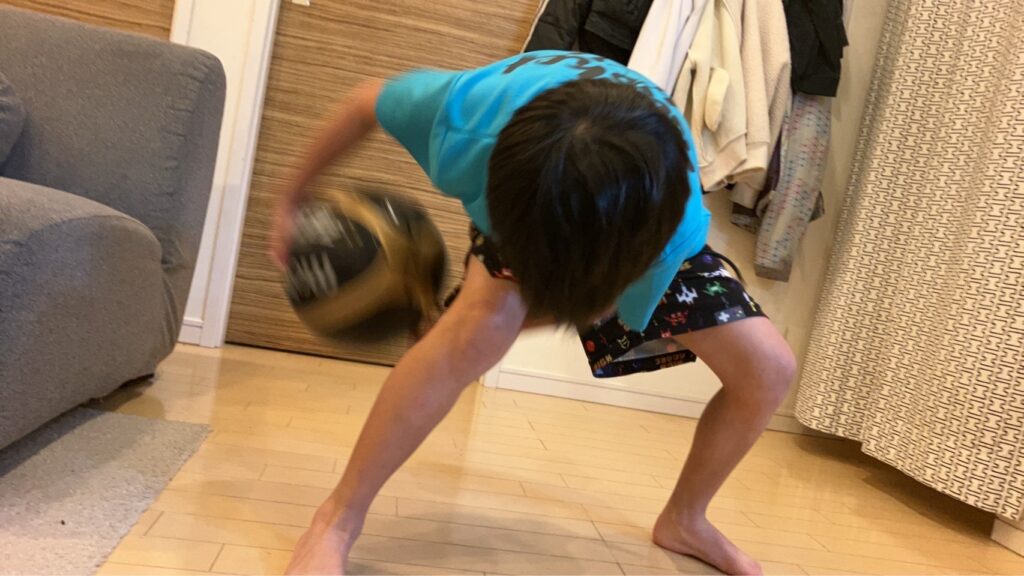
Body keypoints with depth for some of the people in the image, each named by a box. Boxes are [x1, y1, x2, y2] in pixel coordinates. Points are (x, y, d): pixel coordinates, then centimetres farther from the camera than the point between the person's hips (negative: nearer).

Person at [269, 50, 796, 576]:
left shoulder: (676, 228, -42)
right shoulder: (470, 113, -42)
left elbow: (593, 310, -23)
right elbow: (367, 102, -20)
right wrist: (293, 196, -7)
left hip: (644, 226, 2)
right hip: (522, 200, -1)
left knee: (770, 369, -11)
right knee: (482, 321, -37)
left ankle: (684, 521, 16)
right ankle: (339, 517, -18)